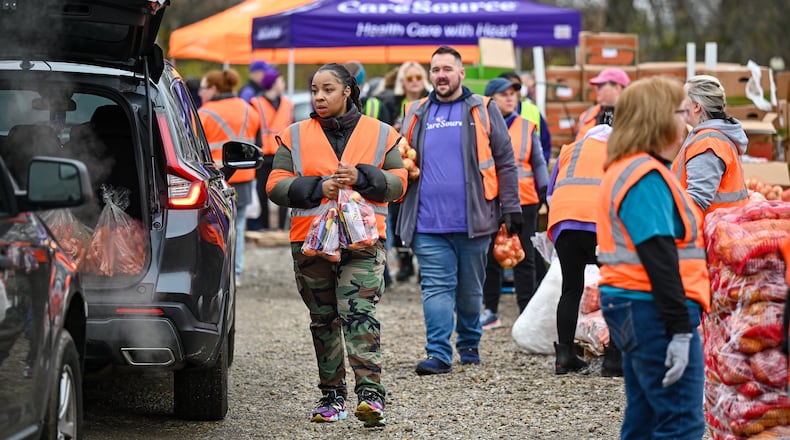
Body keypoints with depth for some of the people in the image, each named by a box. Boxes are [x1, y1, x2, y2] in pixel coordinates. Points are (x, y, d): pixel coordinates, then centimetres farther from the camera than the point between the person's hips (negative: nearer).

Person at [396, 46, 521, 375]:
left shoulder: (483, 111, 5)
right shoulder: (416, 114, 13)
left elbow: (505, 162, 3)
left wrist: (511, 208, -1)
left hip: (472, 222, -1)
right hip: (427, 224, 1)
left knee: (471, 289, 9)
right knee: (436, 287, -7)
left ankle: (469, 345, 26)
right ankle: (438, 353, -10)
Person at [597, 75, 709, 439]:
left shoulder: (627, 170, 17)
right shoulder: (646, 177, -15)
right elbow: (659, 259, -21)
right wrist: (680, 329, -23)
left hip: (632, 308, 11)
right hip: (653, 311, -11)